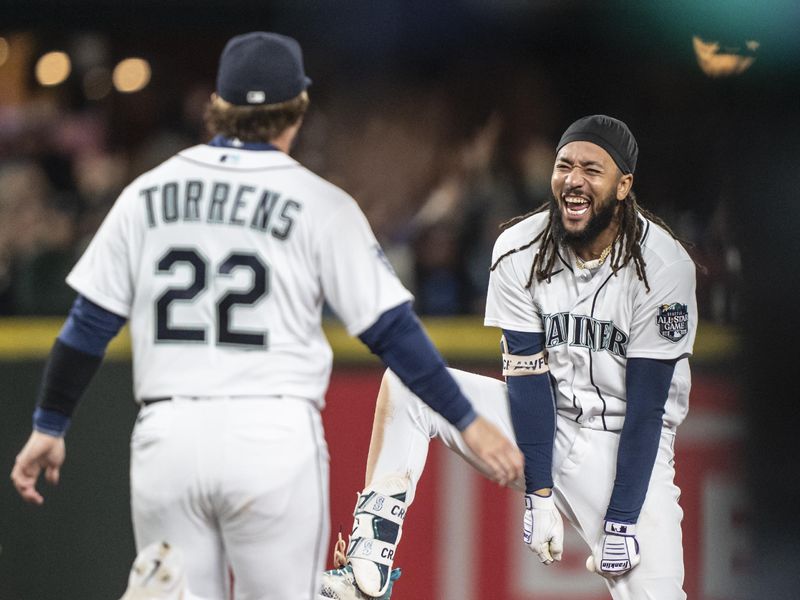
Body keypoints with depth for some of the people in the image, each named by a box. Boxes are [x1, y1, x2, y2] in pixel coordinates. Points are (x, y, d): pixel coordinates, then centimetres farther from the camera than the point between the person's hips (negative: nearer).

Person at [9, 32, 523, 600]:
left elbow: (90, 323, 9)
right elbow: (391, 329, -1)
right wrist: (467, 421, 5)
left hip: (167, 439, 3)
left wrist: (49, 426, 18)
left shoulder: (147, 194, 9)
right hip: (274, 440, -3)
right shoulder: (321, 205, 0)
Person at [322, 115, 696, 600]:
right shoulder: (520, 250, -9)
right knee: (407, 382, -15)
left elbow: (646, 404, -18)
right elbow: (528, 378, -10)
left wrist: (621, 523, -20)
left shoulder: (663, 265, -18)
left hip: (628, 445, -3)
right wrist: (538, 495, -15)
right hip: (542, 422, 3)